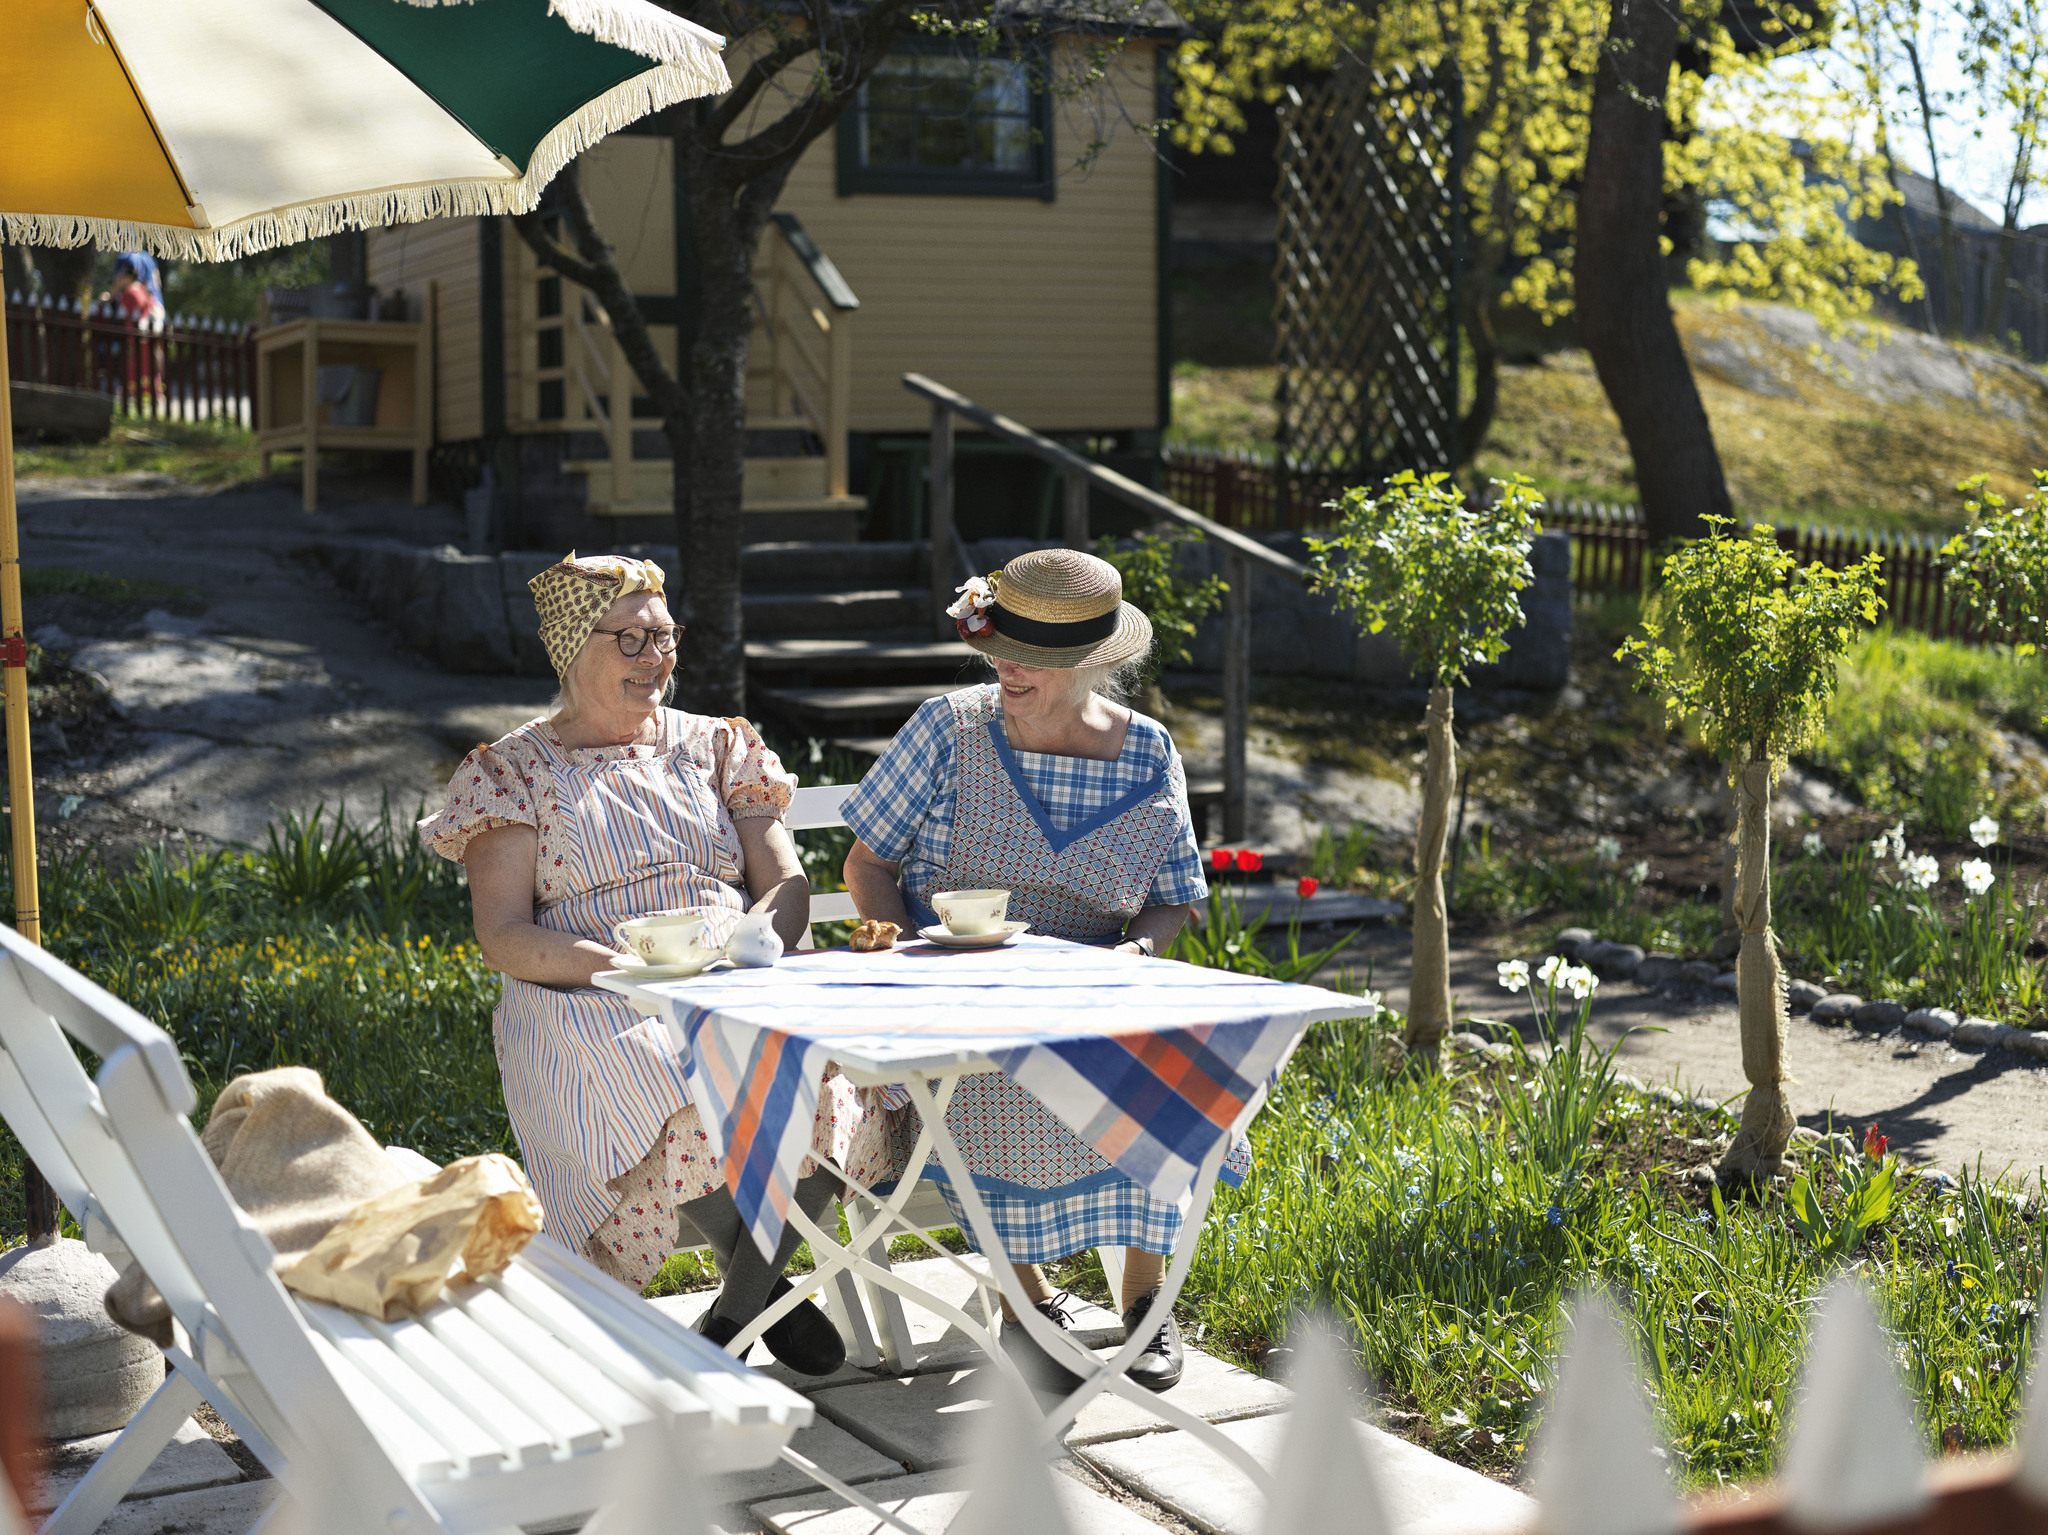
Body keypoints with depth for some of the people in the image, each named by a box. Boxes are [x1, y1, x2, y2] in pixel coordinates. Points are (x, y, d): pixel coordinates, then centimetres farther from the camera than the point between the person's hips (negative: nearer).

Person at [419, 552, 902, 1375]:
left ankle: (738, 1309, -10)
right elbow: (503, 937, -3)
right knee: (683, 1102, -37)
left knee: (832, 1075, -30)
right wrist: (617, 964, -20)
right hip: (591, 1006, -3)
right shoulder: (512, 772, 8)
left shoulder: (715, 746, 19)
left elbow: (788, 886, 12)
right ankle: (765, 1281, -10)